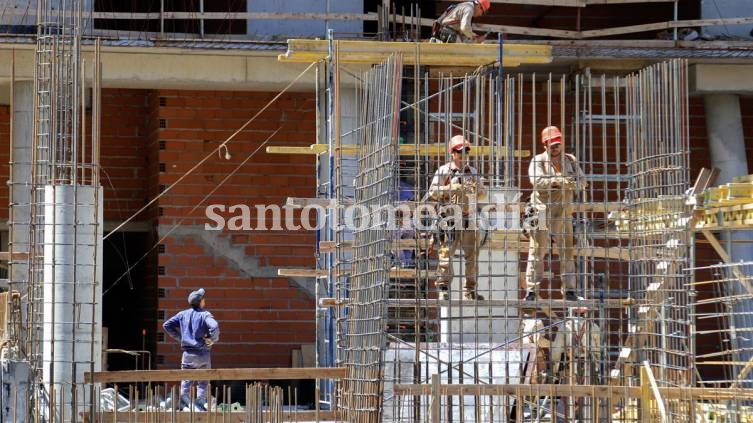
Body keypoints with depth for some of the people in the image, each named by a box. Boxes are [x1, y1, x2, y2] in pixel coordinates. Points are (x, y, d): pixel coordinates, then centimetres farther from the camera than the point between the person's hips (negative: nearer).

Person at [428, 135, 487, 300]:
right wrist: (451, 188, -14)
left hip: (469, 218, 5)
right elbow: (432, 192, -4)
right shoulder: (443, 171, 1)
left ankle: (470, 290, 13)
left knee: (472, 254, 6)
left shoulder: (472, 172, 16)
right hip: (449, 217, -5)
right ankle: (443, 289, -5)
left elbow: (483, 193, 16)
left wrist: (476, 189, -6)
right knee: (446, 253, -7)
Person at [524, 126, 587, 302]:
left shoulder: (570, 160, 12)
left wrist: (575, 185, -16)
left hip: (564, 212, 4)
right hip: (542, 211, -4)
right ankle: (531, 290, -3)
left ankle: (569, 290, 13)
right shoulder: (538, 161, 0)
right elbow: (536, 180, -17)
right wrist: (557, 181, -29)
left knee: (567, 251, 7)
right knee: (537, 251, -4)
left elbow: (582, 181, 7)